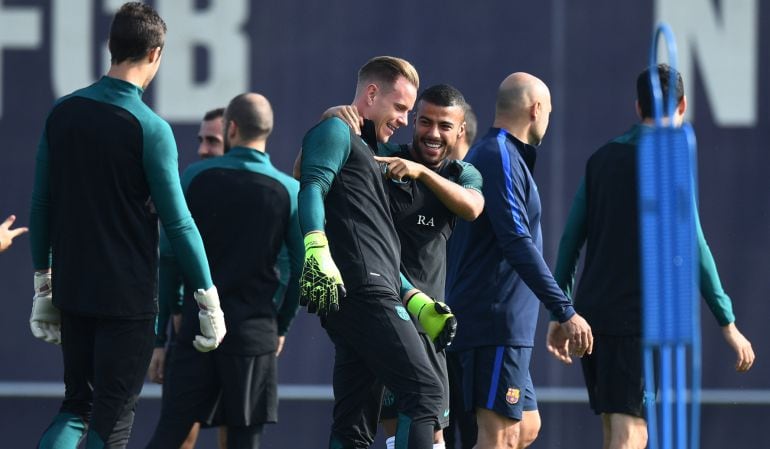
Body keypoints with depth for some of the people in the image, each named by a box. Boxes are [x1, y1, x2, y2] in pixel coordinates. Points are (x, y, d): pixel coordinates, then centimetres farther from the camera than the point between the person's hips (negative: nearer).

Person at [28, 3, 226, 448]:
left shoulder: (63, 112, 2)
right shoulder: (150, 128, -14)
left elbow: (41, 205, 7)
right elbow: (177, 222, -13)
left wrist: (43, 279, 16)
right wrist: (209, 298, -6)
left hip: (72, 290, 5)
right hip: (128, 296, -5)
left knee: (77, 405, 16)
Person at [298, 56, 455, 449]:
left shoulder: (364, 151, 34)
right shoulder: (335, 132, 3)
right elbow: (312, 190, -16)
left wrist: (417, 303, 29)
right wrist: (317, 254, -31)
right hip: (363, 294, -10)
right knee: (423, 391, -16)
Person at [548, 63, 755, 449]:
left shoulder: (603, 158, 13)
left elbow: (571, 239, 13)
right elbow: (691, 248, -13)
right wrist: (728, 325, -10)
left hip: (591, 314, 7)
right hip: (636, 319, -7)